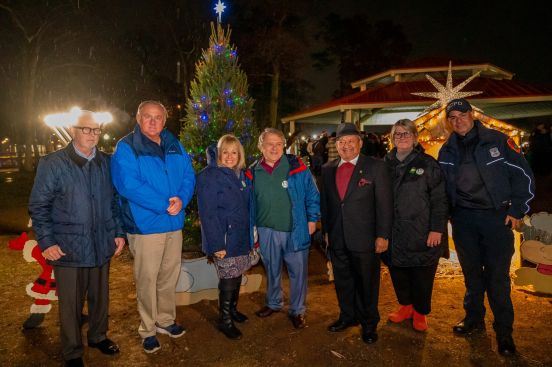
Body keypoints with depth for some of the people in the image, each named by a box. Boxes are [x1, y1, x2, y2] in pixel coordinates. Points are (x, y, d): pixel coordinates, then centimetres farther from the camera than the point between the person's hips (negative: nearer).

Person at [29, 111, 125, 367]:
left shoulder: (106, 163, 7)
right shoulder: (52, 164, -6)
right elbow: (38, 206, -4)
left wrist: (118, 232, 9)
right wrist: (46, 242, -9)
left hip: (102, 246, 4)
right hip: (68, 248, -4)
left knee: (100, 296, 17)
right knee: (71, 302, 8)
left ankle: (98, 336, 40)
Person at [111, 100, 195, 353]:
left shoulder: (174, 145, 9)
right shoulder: (126, 147, -8)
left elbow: (189, 175, 4)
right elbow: (128, 185, -19)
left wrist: (182, 199, -16)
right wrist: (164, 205, -21)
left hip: (174, 223, 5)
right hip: (145, 225, -5)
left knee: (170, 276, 17)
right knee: (147, 280, 6)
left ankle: (166, 320, 35)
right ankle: (148, 330, 24)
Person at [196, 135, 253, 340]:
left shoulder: (241, 175, 8)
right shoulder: (209, 176, -15)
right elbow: (207, 213, -19)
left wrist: (250, 235, 11)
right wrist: (216, 245, -21)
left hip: (241, 238, 7)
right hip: (224, 240, -7)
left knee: (237, 276, 17)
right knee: (228, 279, 0)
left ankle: (232, 310, 38)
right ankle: (224, 321, 18)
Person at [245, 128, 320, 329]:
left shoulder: (297, 167, -6)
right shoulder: (253, 173, 1)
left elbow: (312, 194, -1)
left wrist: (312, 219, -2)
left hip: (296, 231, -2)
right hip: (267, 231, 3)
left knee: (298, 271, 5)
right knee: (272, 270, 19)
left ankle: (297, 311, 25)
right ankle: (273, 303, 41)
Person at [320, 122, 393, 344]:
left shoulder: (375, 167, -6)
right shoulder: (328, 169, 6)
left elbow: (384, 203, -7)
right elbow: (325, 203, 11)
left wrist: (382, 235, -9)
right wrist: (326, 230, 10)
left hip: (365, 238, -4)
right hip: (337, 238, 4)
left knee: (367, 282, 11)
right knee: (342, 280, 17)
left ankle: (369, 323, 32)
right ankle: (348, 316, 39)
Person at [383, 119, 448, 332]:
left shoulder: (428, 164, -3)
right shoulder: (387, 164, 7)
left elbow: (440, 199, -6)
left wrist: (437, 229, -13)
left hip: (422, 234, -3)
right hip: (394, 234, 3)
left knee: (422, 276, 7)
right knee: (397, 273, 13)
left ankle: (420, 312, 30)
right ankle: (405, 306, 37)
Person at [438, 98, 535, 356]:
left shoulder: (498, 141, -3)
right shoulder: (447, 150, 7)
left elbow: (523, 175, -1)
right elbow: (441, 185, 15)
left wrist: (517, 210, -5)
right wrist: (447, 213, 8)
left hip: (497, 217, -3)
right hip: (463, 219, 3)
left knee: (498, 276, 2)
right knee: (471, 273, 13)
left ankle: (504, 330, 17)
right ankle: (474, 318, 30)